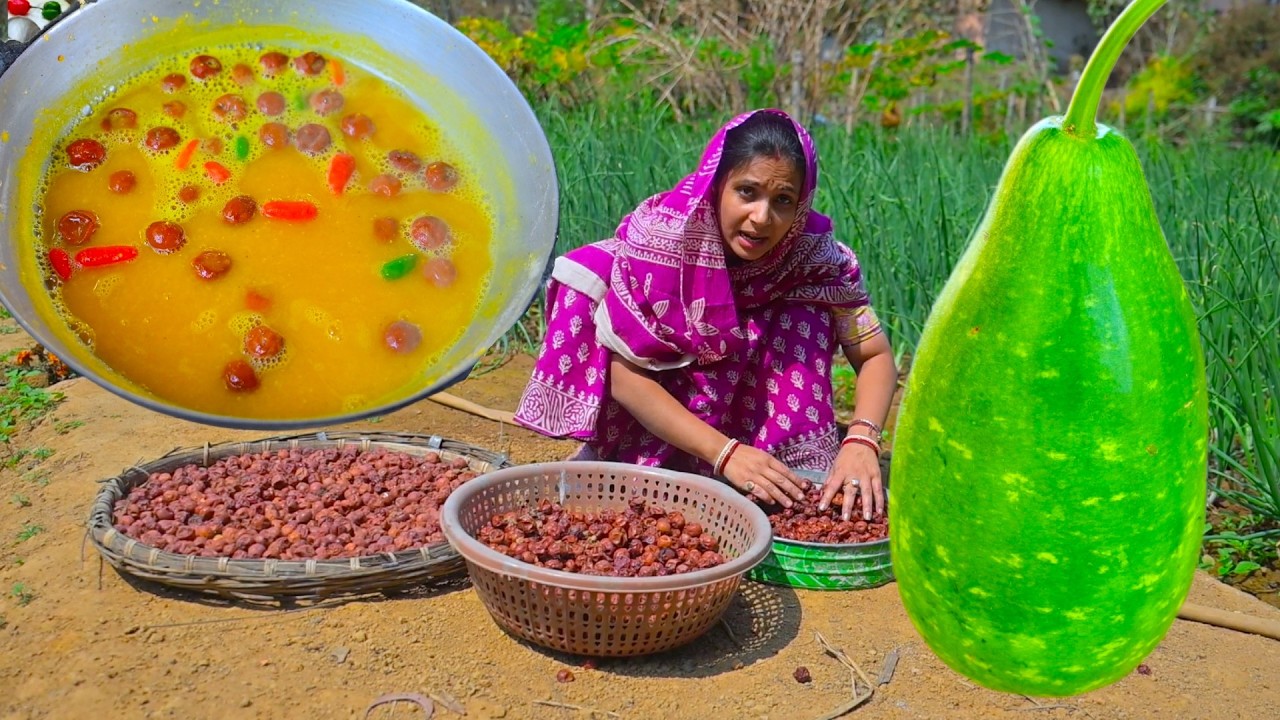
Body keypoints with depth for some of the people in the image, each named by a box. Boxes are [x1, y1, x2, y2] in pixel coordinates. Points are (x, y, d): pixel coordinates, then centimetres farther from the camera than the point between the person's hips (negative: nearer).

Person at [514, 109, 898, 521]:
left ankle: (805, 472, -17)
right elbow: (626, 376, -24)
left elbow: (876, 355, -14)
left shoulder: (814, 253, -18)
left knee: (807, 315, -20)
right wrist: (726, 453, -33)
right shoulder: (659, 234, -24)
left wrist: (861, 440, -34)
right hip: (656, 421, -2)